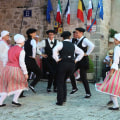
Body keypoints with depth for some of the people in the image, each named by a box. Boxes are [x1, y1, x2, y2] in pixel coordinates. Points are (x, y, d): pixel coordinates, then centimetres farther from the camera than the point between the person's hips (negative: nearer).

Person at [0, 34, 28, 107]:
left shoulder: (11, 49, 11)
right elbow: (21, 63, -14)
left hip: (8, 68, 6)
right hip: (15, 69, -6)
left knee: (6, 86, 15)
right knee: (21, 84, 15)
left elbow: (10, 59, 13)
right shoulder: (21, 51, -10)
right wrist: (25, 73, -7)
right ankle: (15, 100, 8)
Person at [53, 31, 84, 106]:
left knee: (60, 83, 3)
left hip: (63, 63, -5)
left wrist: (57, 59, -11)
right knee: (63, 81, 22)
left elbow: (55, 50, -19)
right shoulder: (73, 45, 15)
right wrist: (76, 60, 13)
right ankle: (64, 98, 18)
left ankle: (60, 101, 0)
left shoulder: (62, 43, 0)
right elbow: (81, 53, 16)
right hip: (72, 64, 5)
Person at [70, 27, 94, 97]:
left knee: (83, 77, -6)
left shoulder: (84, 40, -14)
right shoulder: (78, 40, 12)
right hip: (77, 60, 8)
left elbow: (92, 46, -31)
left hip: (83, 60, -8)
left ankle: (88, 93, 6)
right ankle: (74, 88, 18)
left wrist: (87, 53, -23)